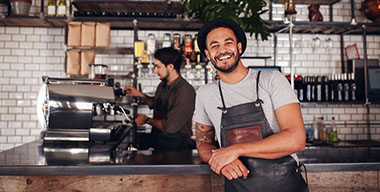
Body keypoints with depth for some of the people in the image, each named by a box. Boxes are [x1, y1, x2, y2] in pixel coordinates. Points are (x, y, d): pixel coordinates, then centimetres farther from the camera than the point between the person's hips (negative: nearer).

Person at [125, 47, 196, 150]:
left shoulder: (186, 91, -20)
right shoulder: (162, 86, 6)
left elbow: (169, 127, -21)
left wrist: (147, 120, -6)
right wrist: (139, 94, 12)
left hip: (175, 144, -7)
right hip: (156, 138, 7)